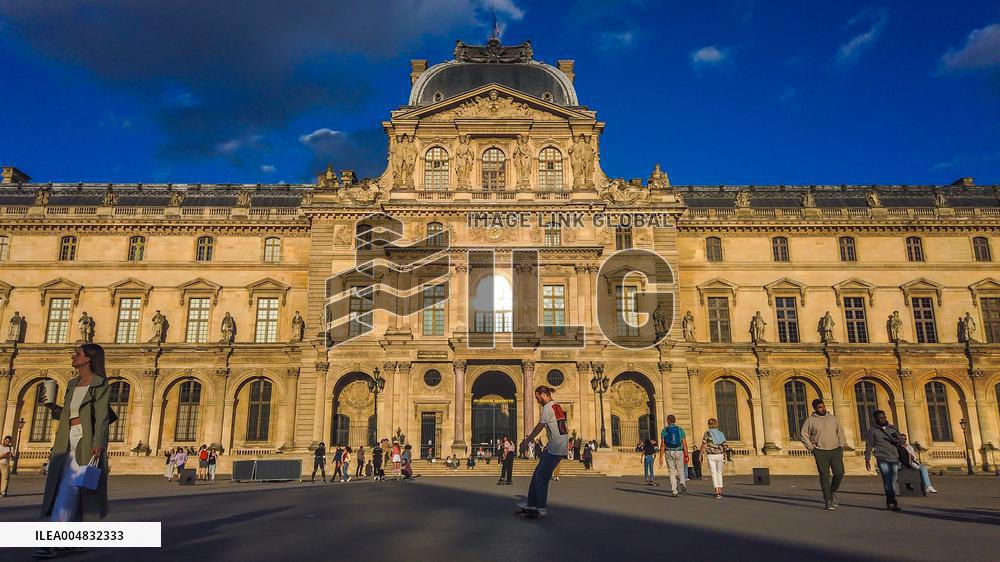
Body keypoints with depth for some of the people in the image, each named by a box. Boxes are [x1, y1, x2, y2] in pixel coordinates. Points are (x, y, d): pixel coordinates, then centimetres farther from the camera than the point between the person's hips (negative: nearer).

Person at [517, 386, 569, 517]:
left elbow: (540, 427, -10)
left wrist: (527, 440, 1)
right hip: (561, 447, 10)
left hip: (555, 448, -10)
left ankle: (541, 508, 1)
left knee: (540, 477, -4)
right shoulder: (557, 406, 17)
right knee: (538, 474, 12)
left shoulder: (548, 407, -11)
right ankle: (531, 504, 16)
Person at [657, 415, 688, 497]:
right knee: (680, 471, 15)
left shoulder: (664, 430, -1)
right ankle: (682, 483, -13)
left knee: (671, 472, 7)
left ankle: (674, 491, 1)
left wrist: (661, 457, -5)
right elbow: (685, 444, -2)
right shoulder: (680, 430, 2)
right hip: (679, 452, 1)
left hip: (669, 453, 0)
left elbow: (662, 445, -6)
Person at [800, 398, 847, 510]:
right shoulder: (811, 420, -1)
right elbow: (803, 435, 2)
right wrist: (812, 448, -3)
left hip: (835, 450, 3)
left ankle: (833, 491, 20)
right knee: (824, 476, -2)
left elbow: (840, 432, 17)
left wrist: (841, 445, 6)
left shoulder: (832, 418, 10)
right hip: (821, 452, -3)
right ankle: (828, 501, 6)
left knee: (839, 473, -8)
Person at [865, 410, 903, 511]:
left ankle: (889, 503, 16)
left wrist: (898, 441, -11)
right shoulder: (873, 430, 4)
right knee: (887, 481, -14)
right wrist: (867, 460, 0)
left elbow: (901, 442, 14)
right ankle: (892, 503, -17)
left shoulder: (892, 428, 15)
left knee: (893, 482, 6)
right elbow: (869, 445, 4)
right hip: (882, 459, -4)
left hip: (894, 459, 4)